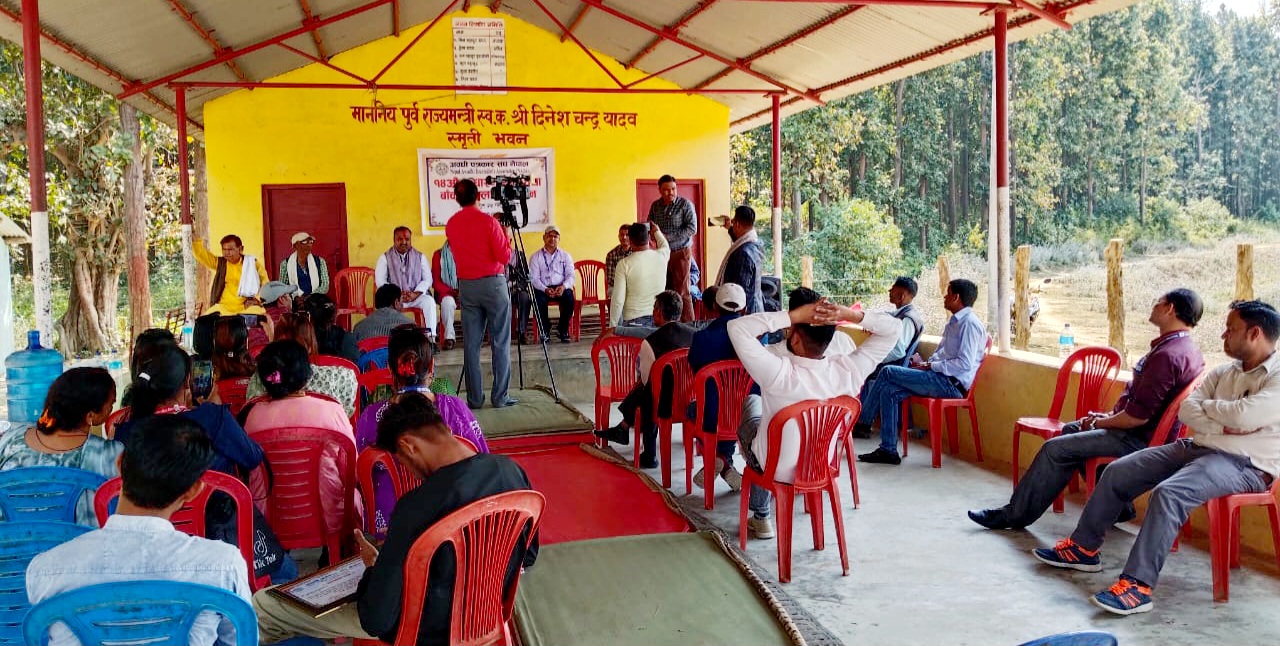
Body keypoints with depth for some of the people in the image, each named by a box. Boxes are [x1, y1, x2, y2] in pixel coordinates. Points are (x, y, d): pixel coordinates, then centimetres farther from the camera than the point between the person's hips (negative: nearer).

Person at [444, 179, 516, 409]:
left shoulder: (451, 225, 5)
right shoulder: (488, 221, -11)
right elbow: (504, 257, -13)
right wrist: (506, 238, 6)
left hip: (466, 285, 4)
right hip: (492, 283, -4)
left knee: (471, 344, 7)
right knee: (500, 343, 3)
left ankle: (474, 398, 9)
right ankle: (500, 397, 3)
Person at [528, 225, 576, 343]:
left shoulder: (565, 256, 15)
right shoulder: (536, 257, 9)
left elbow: (570, 275, 4)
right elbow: (534, 278, -1)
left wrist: (563, 286, -19)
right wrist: (545, 289, -21)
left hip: (561, 288, 1)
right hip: (542, 289, -1)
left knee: (569, 297, -32)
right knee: (539, 299, -34)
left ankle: (563, 329, -12)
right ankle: (545, 330, -11)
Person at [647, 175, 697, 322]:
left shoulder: (685, 204, -7)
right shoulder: (655, 206, 9)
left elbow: (692, 228, -15)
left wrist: (667, 237, -19)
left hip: (680, 253, -5)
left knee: (681, 292, -6)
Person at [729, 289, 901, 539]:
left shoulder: (779, 373, -37)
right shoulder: (848, 371, -25)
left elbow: (737, 327, -36)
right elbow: (893, 328, -13)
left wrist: (792, 316, -37)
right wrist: (852, 315, -28)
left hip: (776, 470, -4)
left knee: (750, 421, 29)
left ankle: (761, 517, 40)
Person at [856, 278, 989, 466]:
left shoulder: (970, 324, -11)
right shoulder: (955, 322, 20)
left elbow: (965, 364, -20)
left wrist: (930, 366, -14)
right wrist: (926, 364, 7)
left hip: (951, 384, -9)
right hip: (941, 378, 9)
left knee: (888, 372, -13)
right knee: (888, 391, -5)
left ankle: (863, 422, 2)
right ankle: (888, 450, -4)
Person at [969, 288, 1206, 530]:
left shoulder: (1166, 355, -25)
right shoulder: (1184, 347, 11)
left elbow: (1138, 415, -27)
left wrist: (1100, 422, -10)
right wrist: (1108, 416, 8)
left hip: (1138, 439, -11)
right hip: (1141, 432, 11)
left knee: (1055, 449, -11)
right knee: (1070, 429, 23)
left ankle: (1015, 515, 0)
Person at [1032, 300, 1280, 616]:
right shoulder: (1223, 372, 14)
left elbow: (1243, 415, -26)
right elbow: (1186, 410, 4)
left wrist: (1207, 405, -6)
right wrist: (1222, 427, -14)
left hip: (1244, 464, -8)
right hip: (1197, 447, 9)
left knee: (1168, 492, -34)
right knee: (1117, 471, 0)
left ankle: (1138, 585, -33)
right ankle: (1084, 548, 12)